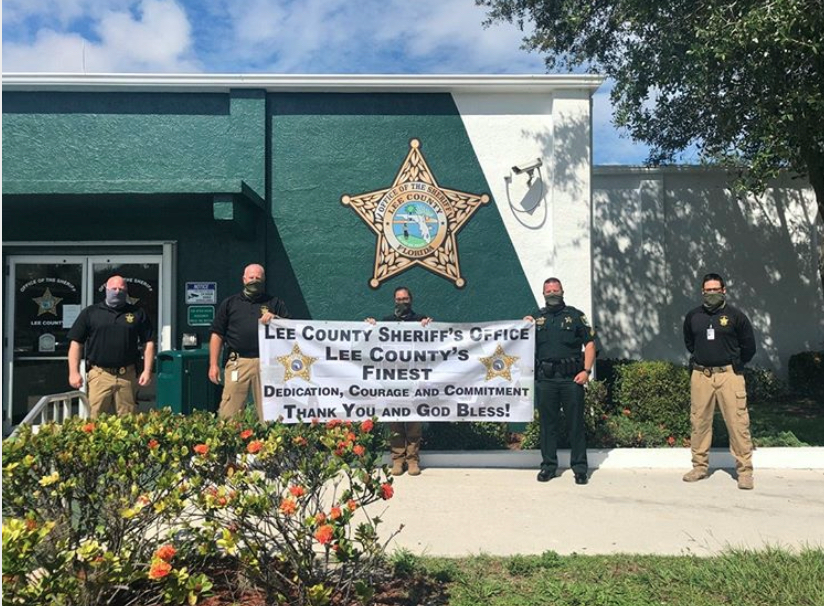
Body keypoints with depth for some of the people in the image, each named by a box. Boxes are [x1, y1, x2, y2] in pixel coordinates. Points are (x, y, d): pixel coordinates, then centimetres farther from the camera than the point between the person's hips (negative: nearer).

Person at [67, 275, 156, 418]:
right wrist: (74, 372, -2)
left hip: (128, 376, 1)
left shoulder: (138, 314, 10)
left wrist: (147, 371, -1)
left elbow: (149, 342, 8)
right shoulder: (90, 313, 9)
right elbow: (76, 343, 7)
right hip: (99, 375, 0)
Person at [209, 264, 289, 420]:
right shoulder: (229, 303, 14)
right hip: (238, 362, 0)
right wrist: (213, 364, 2)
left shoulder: (275, 303, 15)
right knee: (229, 413, -5)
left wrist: (274, 319, -13)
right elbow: (217, 334, 10)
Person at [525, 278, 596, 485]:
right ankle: (548, 465, 16)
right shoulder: (536, 318, 15)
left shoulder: (575, 315, 9)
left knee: (576, 423, 1)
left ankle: (579, 467, 10)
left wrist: (586, 370, -6)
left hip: (571, 377, -2)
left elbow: (589, 343, 5)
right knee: (547, 423, 6)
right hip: (545, 378, 2)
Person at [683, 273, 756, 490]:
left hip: (729, 374, -3)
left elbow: (749, 346, 6)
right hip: (700, 375, 3)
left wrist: (734, 365, 11)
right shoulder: (693, 316, 8)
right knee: (699, 422, 6)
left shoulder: (735, 315, -1)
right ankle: (699, 466, 17)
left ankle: (745, 470, 5)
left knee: (738, 423, -4)